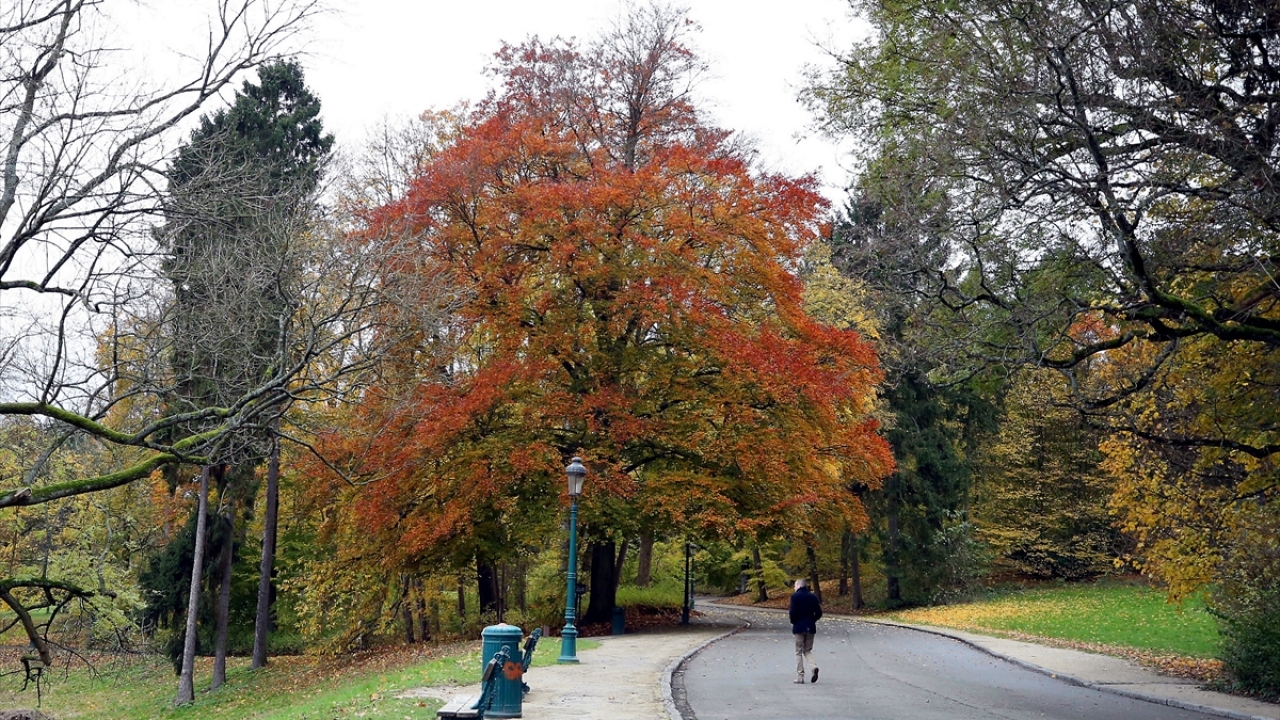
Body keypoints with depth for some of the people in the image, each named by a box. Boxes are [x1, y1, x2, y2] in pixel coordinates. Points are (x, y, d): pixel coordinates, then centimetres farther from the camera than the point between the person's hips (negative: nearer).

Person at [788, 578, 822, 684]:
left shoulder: (795, 596, -7)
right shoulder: (813, 596, 6)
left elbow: (793, 612, -16)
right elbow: (819, 613, 3)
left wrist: (793, 622, 0)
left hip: (799, 627, -4)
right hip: (811, 627, 4)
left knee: (799, 652, 5)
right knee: (808, 650, 15)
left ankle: (800, 677, 5)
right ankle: (814, 667, -12)